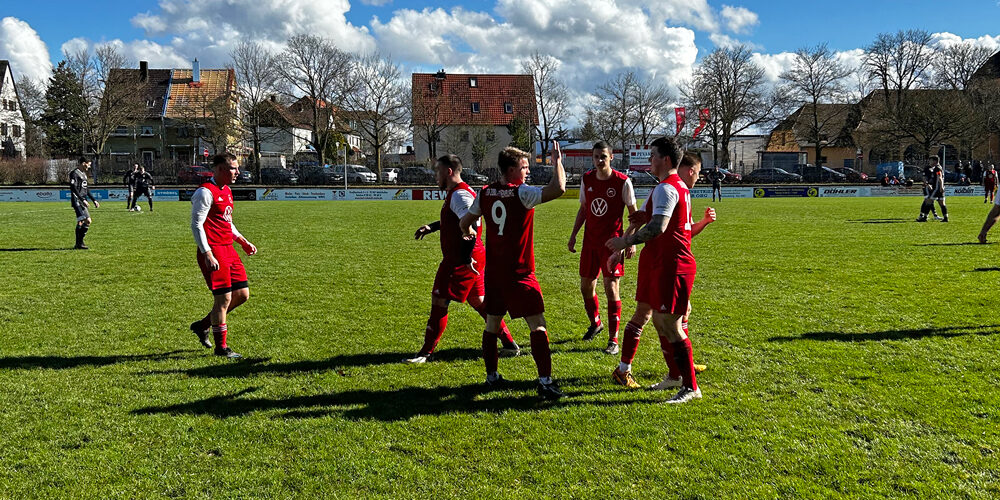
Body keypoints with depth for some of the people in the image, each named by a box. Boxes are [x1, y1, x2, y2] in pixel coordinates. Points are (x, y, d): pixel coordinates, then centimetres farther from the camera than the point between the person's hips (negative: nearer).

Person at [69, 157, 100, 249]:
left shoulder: (83, 174, 18)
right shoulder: (74, 173, -10)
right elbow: (73, 188, -18)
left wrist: (94, 200, 22)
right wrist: (83, 200, -24)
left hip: (83, 201, 10)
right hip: (77, 201, -10)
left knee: (80, 222, 10)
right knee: (88, 221, -18)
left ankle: (78, 244, 16)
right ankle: (80, 243, -13)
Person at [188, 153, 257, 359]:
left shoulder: (226, 190, 17)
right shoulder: (206, 192, -12)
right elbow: (196, 224, -16)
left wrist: (243, 241, 20)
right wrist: (207, 255, -22)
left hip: (228, 250, 9)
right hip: (213, 252, -9)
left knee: (242, 294, 9)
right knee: (224, 298, -6)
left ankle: (202, 325, 25)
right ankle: (221, 347, 8)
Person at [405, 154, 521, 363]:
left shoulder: (460, 195, -16)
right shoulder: (456, 193, 17)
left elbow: (473, 224, -26)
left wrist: (467, 257, -26)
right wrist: (432, 227, 23)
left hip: (461, 261, -10)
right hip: (472, 259, 10)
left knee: (438, 301, -4)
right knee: (478, 302, 15)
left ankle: (426, 352, 3)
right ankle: (510, 344, 19)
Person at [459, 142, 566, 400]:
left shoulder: (485, 193, 5)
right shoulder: (522, 193, -14)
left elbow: (465, 222, 16)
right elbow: (558, 188, -24)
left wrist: (469, 233, 38)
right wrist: (557, 161, -8)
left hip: (493, 272, 7)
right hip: (519, 273, -6)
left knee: (492, 324, 16)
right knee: (538, 325, -2)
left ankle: (491, 376, 25)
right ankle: (545, 380, -7)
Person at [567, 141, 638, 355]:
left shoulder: (622, 182, -9)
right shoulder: (586, 179, 5)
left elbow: (633, 213, -3)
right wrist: (573, 235, 13)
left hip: (612, 241, -5)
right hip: (590, 240, 5)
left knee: (611, 288, -9)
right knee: (586, 286, 12)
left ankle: (613, 339, 0)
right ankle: (595, 323, 39)